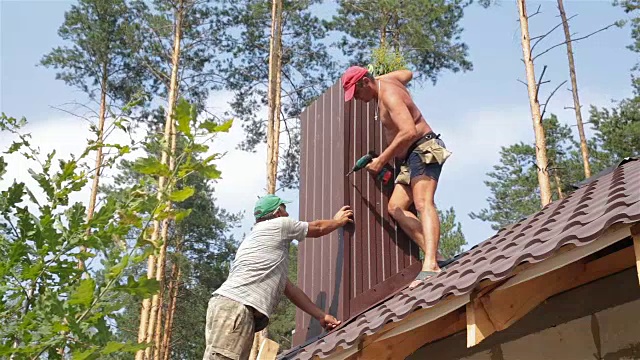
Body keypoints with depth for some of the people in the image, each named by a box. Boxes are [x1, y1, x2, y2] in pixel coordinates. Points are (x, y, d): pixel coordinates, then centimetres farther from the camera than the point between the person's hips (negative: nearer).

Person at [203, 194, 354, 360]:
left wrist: (321, 315, 30)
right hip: (235, 307, -10)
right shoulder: (278, 224, 8)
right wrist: (338, 220, 46)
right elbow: (318, 228, 24)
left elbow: (289, 288, 32)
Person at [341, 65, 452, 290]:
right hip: (409, 158, 11)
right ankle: (433, 255, -16)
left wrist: (382, 160, -26)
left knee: (422, 203, -29)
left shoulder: (389, 96, -19)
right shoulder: (386, 79, 11)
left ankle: (431, 265, -45)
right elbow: (407, 74, 35)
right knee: (395, 208, -4)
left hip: (423, 149, -11)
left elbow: (409, 132, -32)